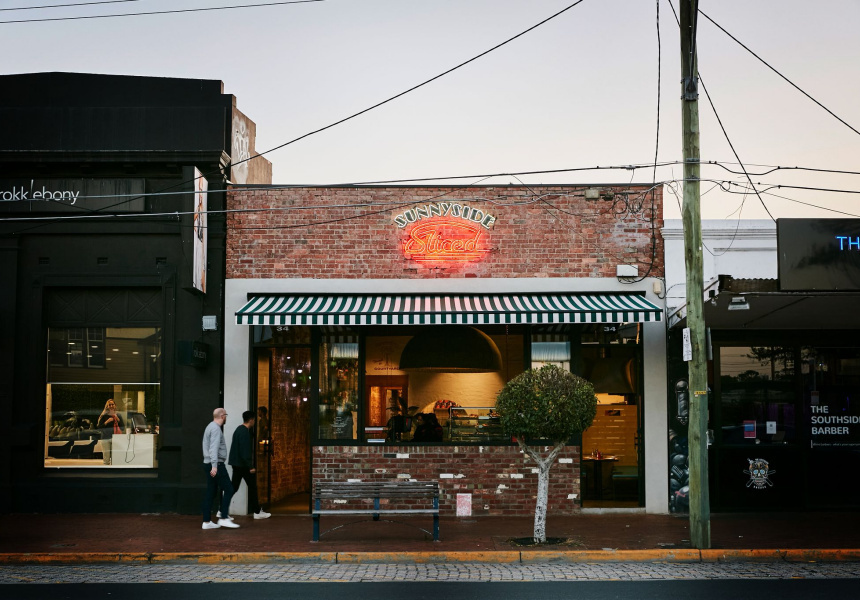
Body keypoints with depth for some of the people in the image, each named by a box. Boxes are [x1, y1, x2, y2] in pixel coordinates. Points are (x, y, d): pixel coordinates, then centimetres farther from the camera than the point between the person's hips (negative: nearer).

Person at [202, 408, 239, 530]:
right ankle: (223, 518, -8)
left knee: (210, 493, 8)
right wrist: (214, 465, -32)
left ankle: (207, 522, 7)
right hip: (216, 465, -10)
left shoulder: (210, 427, 18)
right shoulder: (216, 428, -13)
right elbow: (214, 447, -24)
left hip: (209, 464, 10)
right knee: (228, 490, -6)